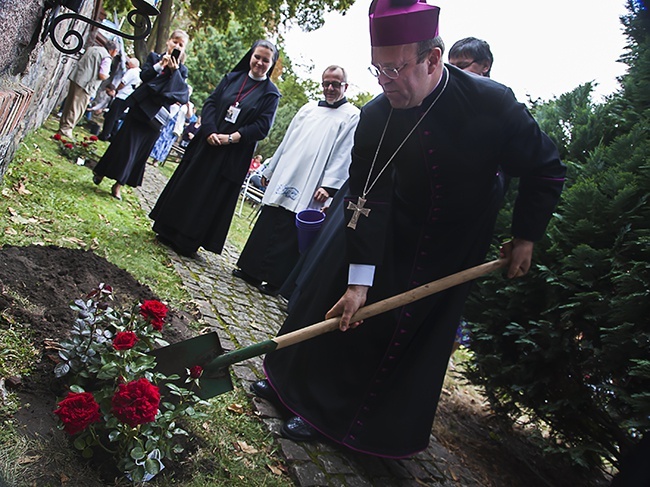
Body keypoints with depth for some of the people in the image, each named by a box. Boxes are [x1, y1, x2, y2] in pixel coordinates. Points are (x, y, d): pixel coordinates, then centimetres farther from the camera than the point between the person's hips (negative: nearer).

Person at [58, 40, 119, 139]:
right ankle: (65, 129, 1)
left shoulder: (92, 48, 15)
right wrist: (108, 76, 2)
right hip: (86, 84, -9)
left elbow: (80, 60, 23)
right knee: (76, 108, -2)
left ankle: (63, 126, 25)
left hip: (76, 78, 9)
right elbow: (102, 75, -18)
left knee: (69, 104, 16)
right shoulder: (107, 58, -10)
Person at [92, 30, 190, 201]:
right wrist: (160, 65, -18)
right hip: (140, 107, -1)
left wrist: (174, 70, -13)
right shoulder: (154, 57, 8)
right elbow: (143, 75, -7)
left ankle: (118, 185, 12)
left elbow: (183, 92, -6)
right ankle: (100, 173, 16)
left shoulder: (181, 70, 9)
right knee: (125, 143, -2)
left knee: (140, 150, 3)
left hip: (157, 115, 1)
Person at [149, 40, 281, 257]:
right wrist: (210, 132, -12)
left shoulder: (270, 93, -2)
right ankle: (169, 232, 22)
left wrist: (231, 138, -17)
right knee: (186, 185, 8)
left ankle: (188, 241, 11)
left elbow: (262, 127, -10)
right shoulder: (232, 78, 8)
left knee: (211, 197, 0)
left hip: (232, 155, -3)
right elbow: (210, 103, 4)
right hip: (206, 143, 4)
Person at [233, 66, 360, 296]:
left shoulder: (352, 116, -1)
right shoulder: (308, 109, 17)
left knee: (288, 234, -3)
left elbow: (343, 155, -9)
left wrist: (328, 185, -18)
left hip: (307, 189, -5)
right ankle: (251, 269, 20)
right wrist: (270, 170, 20)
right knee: (266, 225, 8)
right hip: (281, 181, 6)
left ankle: (273, 279, 7)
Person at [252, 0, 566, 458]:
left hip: (459, 243, -1)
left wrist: (526, 236, -9)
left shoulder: (493, 103, -26)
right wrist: (358, 278, -28)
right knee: (338, 298, 6)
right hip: (394, 227, 2)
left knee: (416, 333, 3)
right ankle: (299, 383, 30)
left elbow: (546, 170, -12)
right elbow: (367, 198, -23)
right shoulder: (376, 116, -21)